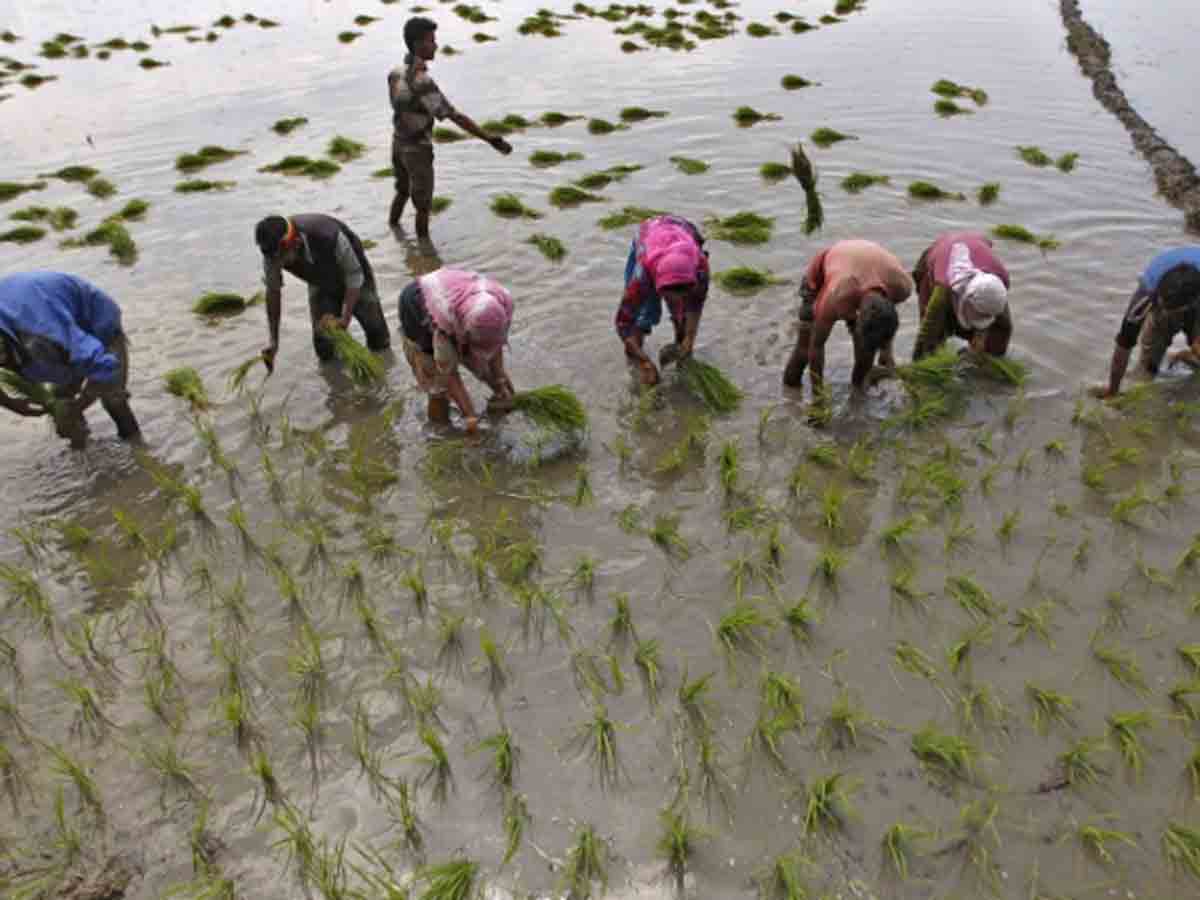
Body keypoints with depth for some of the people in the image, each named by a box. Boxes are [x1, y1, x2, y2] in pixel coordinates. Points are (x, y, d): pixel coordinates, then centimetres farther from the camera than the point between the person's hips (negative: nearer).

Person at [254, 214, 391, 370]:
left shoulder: (328, 236, -43)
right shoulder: (273, 252, -30)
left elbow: (354, 275, -29)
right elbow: (273, 292, -15)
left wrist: (345, 318, -31)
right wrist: (274, 341, -16)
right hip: (321, 284, 3)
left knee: (379, 343, 11)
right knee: (325, 352, 0)